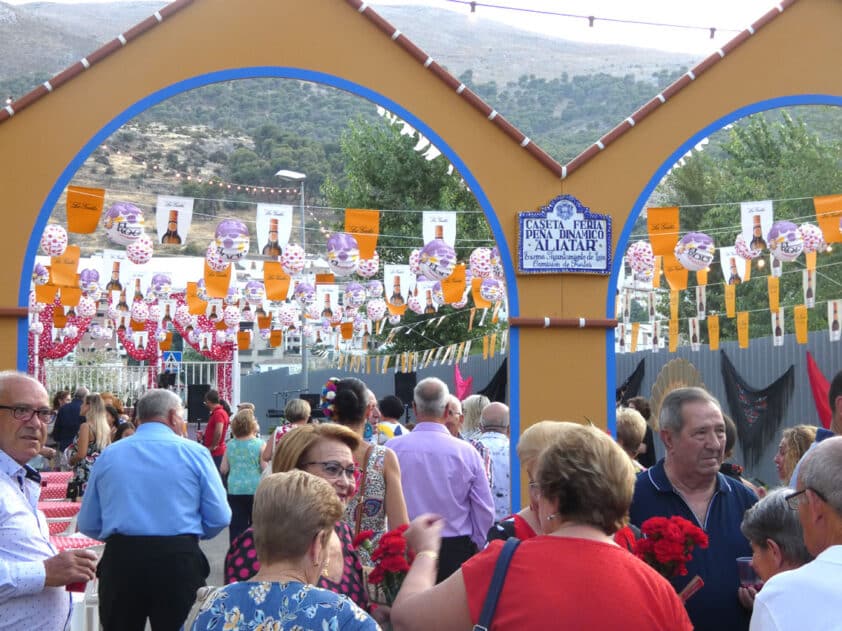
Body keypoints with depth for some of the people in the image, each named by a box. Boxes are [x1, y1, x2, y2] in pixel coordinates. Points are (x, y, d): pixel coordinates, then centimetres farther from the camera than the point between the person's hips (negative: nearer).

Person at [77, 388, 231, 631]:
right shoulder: (194, 453, 1)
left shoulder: (108, 455, 9)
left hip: (120, 560, 2)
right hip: (179, 561, -2)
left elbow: (88, 525, 10)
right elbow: (219, 518, -2)